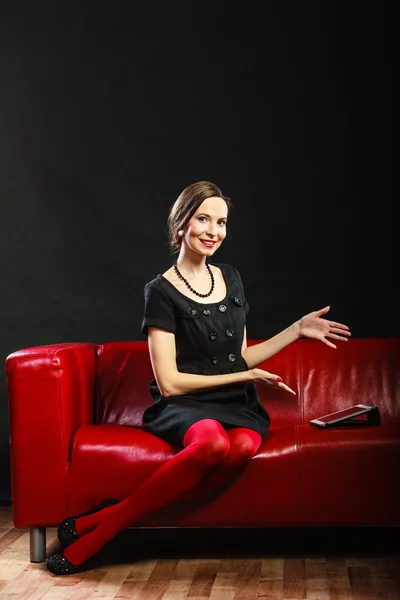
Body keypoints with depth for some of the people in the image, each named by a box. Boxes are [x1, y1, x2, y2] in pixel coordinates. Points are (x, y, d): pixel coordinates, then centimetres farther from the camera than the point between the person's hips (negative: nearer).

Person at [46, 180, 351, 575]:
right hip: (185, 406, -4)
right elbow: (170, 382, -8)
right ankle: (107, 525, -25)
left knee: (243, 447, -34)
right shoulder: (162, 291, -2)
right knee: (213, 441, -41)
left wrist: (298, 329, 16)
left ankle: (106, 521, -28)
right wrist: (245, 377, -7)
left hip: (237, 405, 5)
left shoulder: (230, 279, 15)